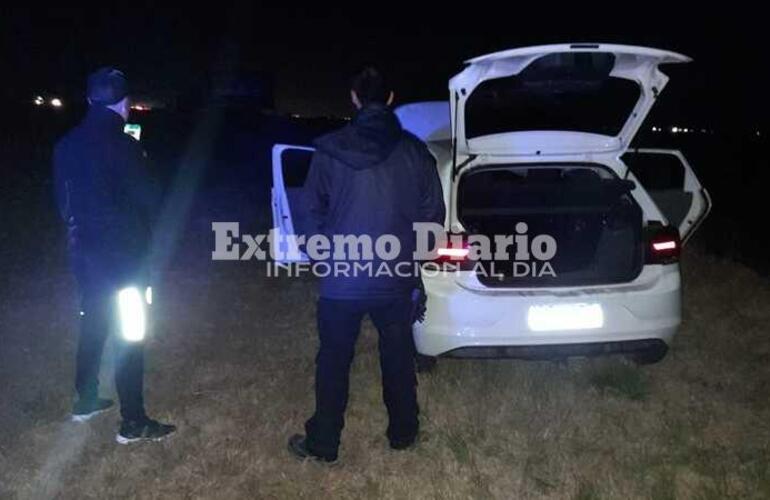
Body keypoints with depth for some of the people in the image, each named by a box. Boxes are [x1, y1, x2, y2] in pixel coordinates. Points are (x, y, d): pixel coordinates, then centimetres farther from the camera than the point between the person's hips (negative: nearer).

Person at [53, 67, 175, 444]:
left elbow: (63, 200, 11)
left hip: (84, 252, 7)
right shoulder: (123, 146, -19)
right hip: (123, 257, -7)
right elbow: (148, 201, -12)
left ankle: (85, 401, 35)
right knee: (129, 338, 1)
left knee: (92, 327, 21)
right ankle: (133, 423, 10)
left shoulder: (67, 144, 3)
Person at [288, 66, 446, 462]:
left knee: (334, 362, 12)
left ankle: (323, 444, 24)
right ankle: (403, 432, 34)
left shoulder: (330, 150, -9)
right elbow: (433, 214, 1)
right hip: (397, 280, 2)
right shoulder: (414, 152, -5)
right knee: (398, 356, 19)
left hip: (342, 280, -2)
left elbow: (314, 211, -1)